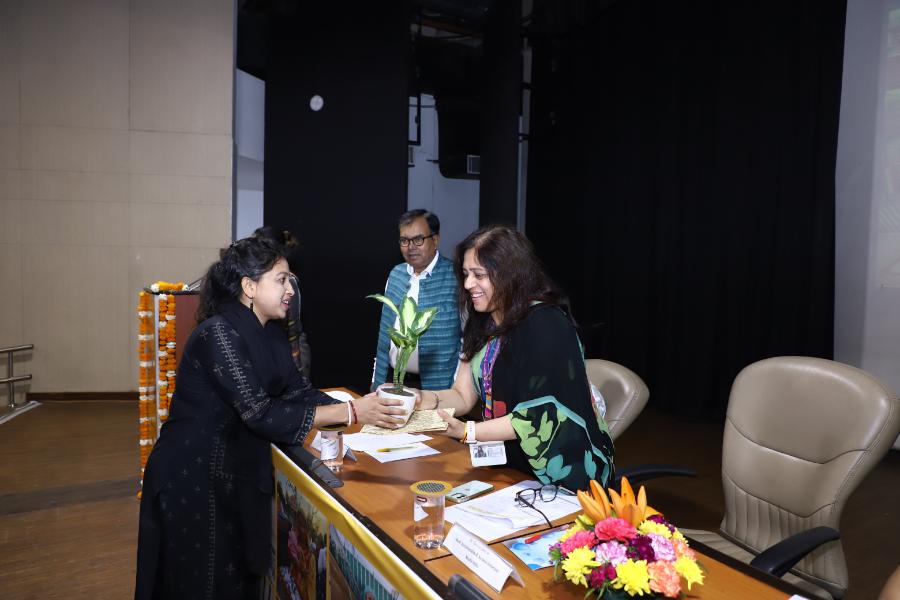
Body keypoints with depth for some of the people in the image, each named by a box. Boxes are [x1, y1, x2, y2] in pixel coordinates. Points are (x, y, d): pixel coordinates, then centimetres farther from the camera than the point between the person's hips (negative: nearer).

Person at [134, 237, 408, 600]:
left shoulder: (271, 333, 4)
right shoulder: (219, 332, -23)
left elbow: (298, 391, -1)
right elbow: (260, 414, -28)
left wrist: (362, 410, -14)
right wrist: (349, 412, -29)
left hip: (237, 472, 7)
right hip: (192, 477, -7)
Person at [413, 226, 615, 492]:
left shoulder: (545, 323, -18)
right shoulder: (482, 322, 6)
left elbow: (537, 415, -20)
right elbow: (463, 395, 3)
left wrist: (467, 432, -24)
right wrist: (426, 399, -15)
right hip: (510, 460, 7)